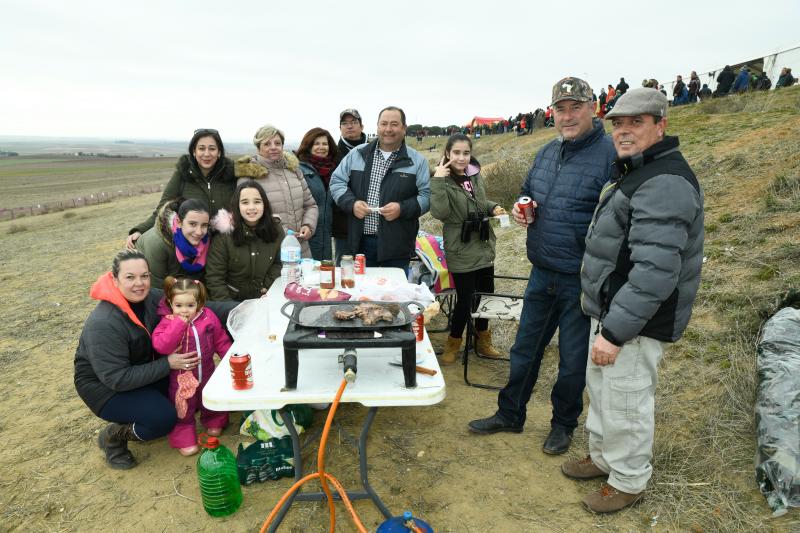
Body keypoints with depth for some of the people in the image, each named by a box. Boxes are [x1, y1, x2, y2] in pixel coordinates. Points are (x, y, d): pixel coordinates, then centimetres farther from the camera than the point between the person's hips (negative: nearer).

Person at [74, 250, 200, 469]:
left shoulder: (152, 297, -14)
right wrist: (167, 364, -30)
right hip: (103, 386, -7)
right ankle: (113, 436, 4)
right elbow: (116, 379, -28)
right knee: (164, 417, -24)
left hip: (141, 370, 7)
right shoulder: (103, 325, -32)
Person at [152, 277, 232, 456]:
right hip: (182, 377, -3)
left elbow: (221, 340, -2)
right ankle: (184, 439, 29)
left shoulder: (208, 317, -11)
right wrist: (179, 324, -36)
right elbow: (161, 346, -34)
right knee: (183, 408, 10)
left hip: (207, 372, 3)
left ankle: (214, 421, 50)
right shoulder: (167, 322, -18)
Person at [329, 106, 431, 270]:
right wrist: (351, 203, -8)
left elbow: (427, 195, -1)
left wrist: (402, 209, -17)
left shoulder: (417, 161, 3)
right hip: (361, 241, 2)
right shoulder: (357, 154, 8)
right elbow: (337, 181, 10)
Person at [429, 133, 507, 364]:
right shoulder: (444, 180, -12)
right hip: (462, 252, -7)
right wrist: (438, 180, -30)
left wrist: (493, 207, 3)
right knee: (465, 299, 0)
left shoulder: (475, 175, 6)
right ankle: (453, 344, 24)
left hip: (484, 247, 7)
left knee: (485, 294, 16)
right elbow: (440, 212, -27)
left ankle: (483, 341, 37)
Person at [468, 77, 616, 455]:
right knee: (525, 348, 18)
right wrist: (520, 208, -1)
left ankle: (563, 424, 35)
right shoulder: (547, 152, 8)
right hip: (541, 273, 7)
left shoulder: (609, 155, -15)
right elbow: (527, 192, 23)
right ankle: (510, 414, 36)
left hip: (581, 280, -6)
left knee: (573, 358, 12)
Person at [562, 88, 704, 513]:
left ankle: (629, 481, 27)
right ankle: (603, 457, 41)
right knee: (600, 389, 22)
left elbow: (655, 271, -29)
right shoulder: (634, 172, 13)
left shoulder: (664, 183, -22)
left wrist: (615, 331, -27)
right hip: (609, 308, 10)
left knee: (625, 404, 5)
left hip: (634, 321, -10)